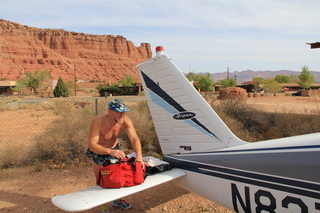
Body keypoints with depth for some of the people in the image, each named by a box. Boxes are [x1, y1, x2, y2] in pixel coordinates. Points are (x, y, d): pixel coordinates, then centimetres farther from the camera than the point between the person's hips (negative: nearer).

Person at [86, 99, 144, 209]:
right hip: (97, 152, -3)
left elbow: (134, 139, -34)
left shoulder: (126, 121, -26)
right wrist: (109, 151, -58)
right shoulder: (98, 122, -37)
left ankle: (117, 199, 36)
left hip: (114, 149, 3)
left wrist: (139, 155, -52)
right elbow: (92, 145, -42)